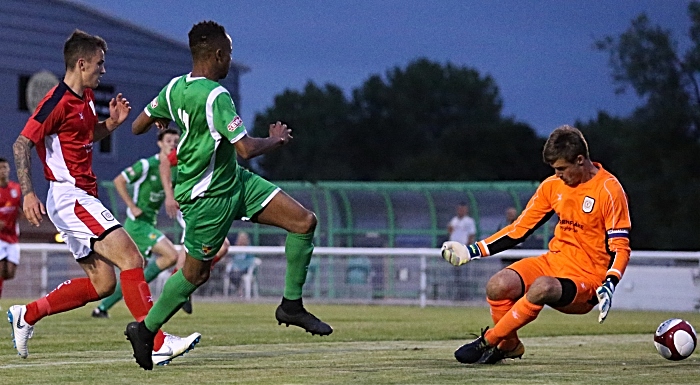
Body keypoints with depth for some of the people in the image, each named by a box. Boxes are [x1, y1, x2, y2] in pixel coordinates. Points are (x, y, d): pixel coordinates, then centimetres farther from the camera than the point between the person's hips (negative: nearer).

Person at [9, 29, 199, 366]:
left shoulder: (86, 97, 13)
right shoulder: (58, 101, -15)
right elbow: (22, 144, -17)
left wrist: (113, 122, 9)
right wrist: (28, 193, -25)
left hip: (82, 198, 10)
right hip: (69, 197, -10)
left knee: (102, 282, 10)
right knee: (130, 259, -19)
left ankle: (26, 315, 20)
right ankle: (156, 344, -24)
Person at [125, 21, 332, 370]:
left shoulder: (174, 88, 0)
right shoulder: (215, 96, -26)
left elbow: (137, 127, 11)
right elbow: (245, 149, -29)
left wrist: (160, 120, 33)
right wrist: (277, 139, -9)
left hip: (236, 181, 9)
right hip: (209, 197, -9)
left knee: (305, 221, 0)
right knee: (195, 273, 8)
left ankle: (291, 305, 9)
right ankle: (145, 329, 26)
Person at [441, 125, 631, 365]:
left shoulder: (609, 190, -12)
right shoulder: (553, 185, 6)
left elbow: (621, 248, -12)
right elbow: (519, 229, 11)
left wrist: (609, 286, -29)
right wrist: (472, 251, 6)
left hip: (588, 280, -6)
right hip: (555, 262, 6)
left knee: (541, 288, -37)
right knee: (498, 286, -22)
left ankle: (489, 341, -17)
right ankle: (509, 346, 3)